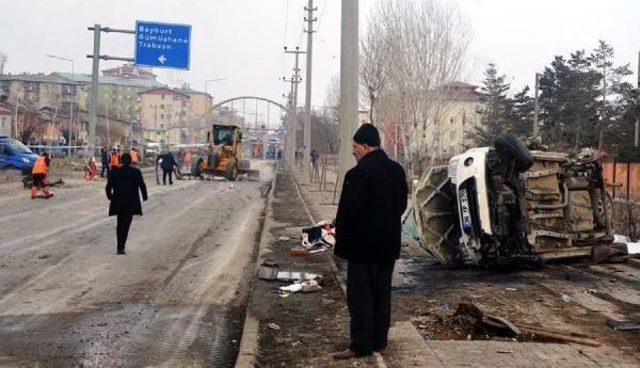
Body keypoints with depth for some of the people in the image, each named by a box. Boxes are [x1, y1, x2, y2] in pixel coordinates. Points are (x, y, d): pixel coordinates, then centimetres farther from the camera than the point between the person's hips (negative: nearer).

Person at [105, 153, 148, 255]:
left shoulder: (114, 172, -1)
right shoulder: (136, 172, -7)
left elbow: (108, 187, 0)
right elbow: (142, 185, -5)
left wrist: (110, 197, 18)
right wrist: (144, 197, 11)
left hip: (118, 202, 3)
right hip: (131, 203, -2)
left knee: (120, 224, 17)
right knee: (126, 224, 0)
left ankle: (119, 246, 21)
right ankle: (120, 248, -8)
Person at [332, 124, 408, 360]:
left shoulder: (358, 174, -19)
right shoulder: (397, 170, 5)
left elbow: (348, 210, -18)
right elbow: (401, 205, 11)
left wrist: (341, 240, -5)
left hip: (363, 245, -8)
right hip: (389, 244, 8)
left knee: (360, 296, 0)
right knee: (382, 293, 15)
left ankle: (361, 346, 5)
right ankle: (379, 341, 23)